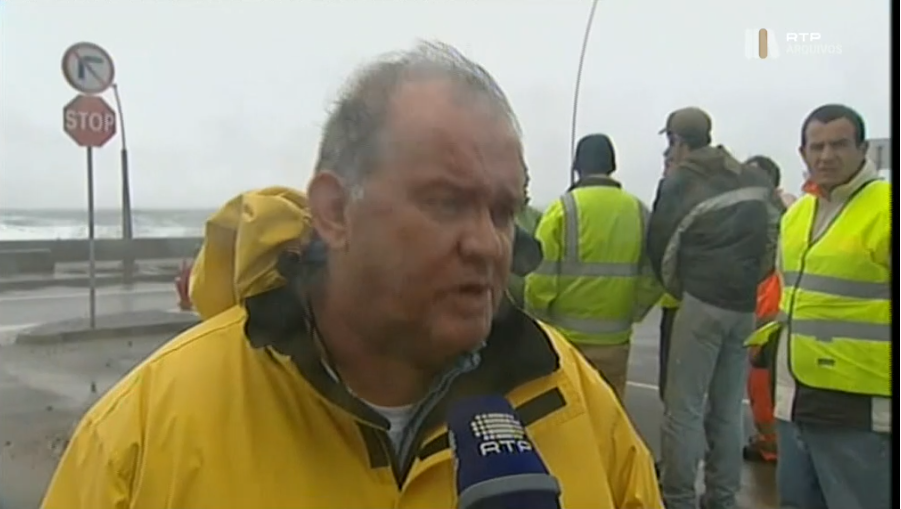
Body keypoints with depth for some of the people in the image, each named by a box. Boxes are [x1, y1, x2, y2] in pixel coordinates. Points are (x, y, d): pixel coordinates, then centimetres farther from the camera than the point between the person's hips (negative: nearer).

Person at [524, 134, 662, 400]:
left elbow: (542, 276, -13)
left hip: (565, 337, -3)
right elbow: (653, 278, 2)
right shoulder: (639, 212, 2)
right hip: (614, 339, 4)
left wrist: (537, 320, 2)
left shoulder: (564, 208, -10)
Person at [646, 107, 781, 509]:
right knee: (728, 410, 14)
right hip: (746, 306, 6)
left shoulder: (678, 183, -3)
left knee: (684, 407, 2)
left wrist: (675, 289, 14)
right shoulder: (756, 181, 12)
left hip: (701, 303, -6)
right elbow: (774, 237, 12)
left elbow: (660, 248, -1)